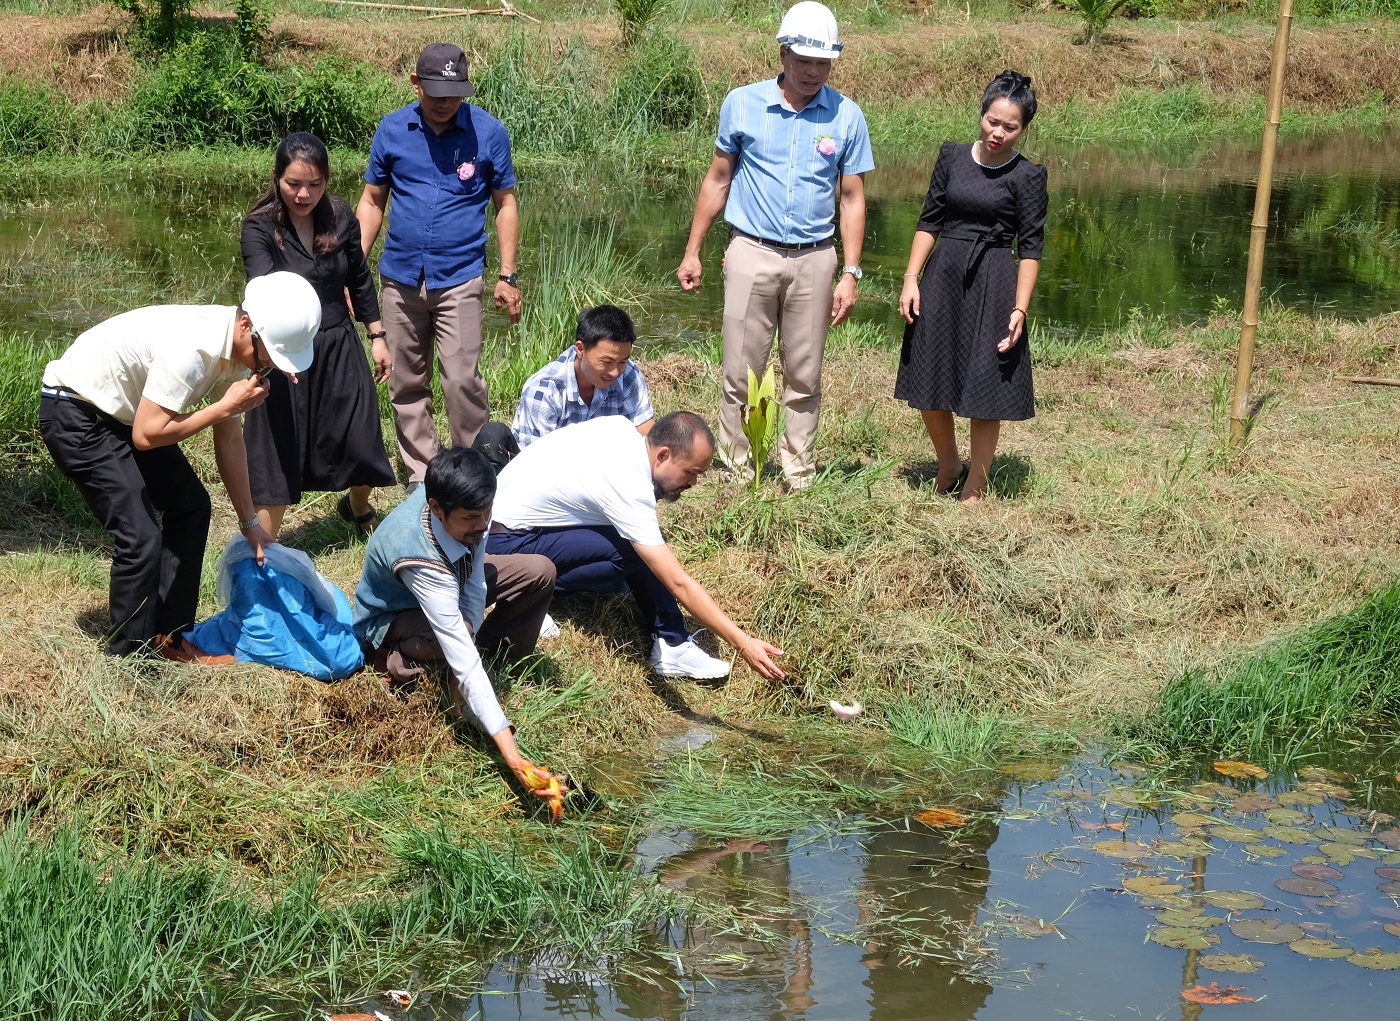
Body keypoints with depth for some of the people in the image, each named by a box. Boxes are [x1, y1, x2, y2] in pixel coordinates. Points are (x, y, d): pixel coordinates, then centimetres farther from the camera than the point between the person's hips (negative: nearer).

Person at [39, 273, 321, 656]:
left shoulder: (239, 348, -6)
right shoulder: (190, 347, -34)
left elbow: (229, 440, 5)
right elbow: (146, 435, -30)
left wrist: (250, 522, 9)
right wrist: (225, 406, -25)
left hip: (123, 411, 9)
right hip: (75, 415, -9)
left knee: (191, 506, 12)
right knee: (140, 537, -16)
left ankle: (168, 638, 21)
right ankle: (128, 660, 0)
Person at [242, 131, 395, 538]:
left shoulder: (340, 216, -3)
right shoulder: (259, 227, -16)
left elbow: (359, 280, 10)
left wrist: (377, 336, 12)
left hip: (340, 347, 4)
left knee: (361, 443, 13)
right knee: (277, 457, -1)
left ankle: (358, 506, 47)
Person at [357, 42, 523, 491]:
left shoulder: (488, 132, -3)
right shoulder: (392, 130, 3)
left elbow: (505, 205, 4)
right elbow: (372, 202, 10)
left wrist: (508, 276, -1)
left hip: (459, 279, -3)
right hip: (401, 279, 3)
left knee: (462, 380, -12)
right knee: (406, 386, 8)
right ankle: (420, 477, 19)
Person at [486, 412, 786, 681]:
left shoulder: (622, 427, -6)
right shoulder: (630, 490, -30)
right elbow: (679, 584, -32)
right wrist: (744, 643, -33)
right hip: (507, 543, -10)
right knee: (635, 553, -25)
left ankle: (672, 648, -6)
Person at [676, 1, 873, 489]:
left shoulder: (847, 116, 1)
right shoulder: (742, 104, 0)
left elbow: (852, 198, 5)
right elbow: (718, 180, 9)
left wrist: (850, 274, -1)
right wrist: (692, 252, 7)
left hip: (814, 260, 1)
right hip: (752, 253, -1)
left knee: (804, 379, 6)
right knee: (741, 375, -1)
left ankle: (798, 475, 15)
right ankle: (734, 471, 8)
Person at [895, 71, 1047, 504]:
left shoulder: (1027, 176, -4)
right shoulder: (952, 157, 5)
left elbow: (1030, 248, -5)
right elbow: (929, 222, 9)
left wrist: (1019, 309, -13)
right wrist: (911, 280, 0)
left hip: (991, 287, -4)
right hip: (941, 277, 4)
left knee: (986, 389, 1)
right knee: (929, 384, 9)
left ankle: (974, 488, 15)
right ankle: (948, 466, 33)